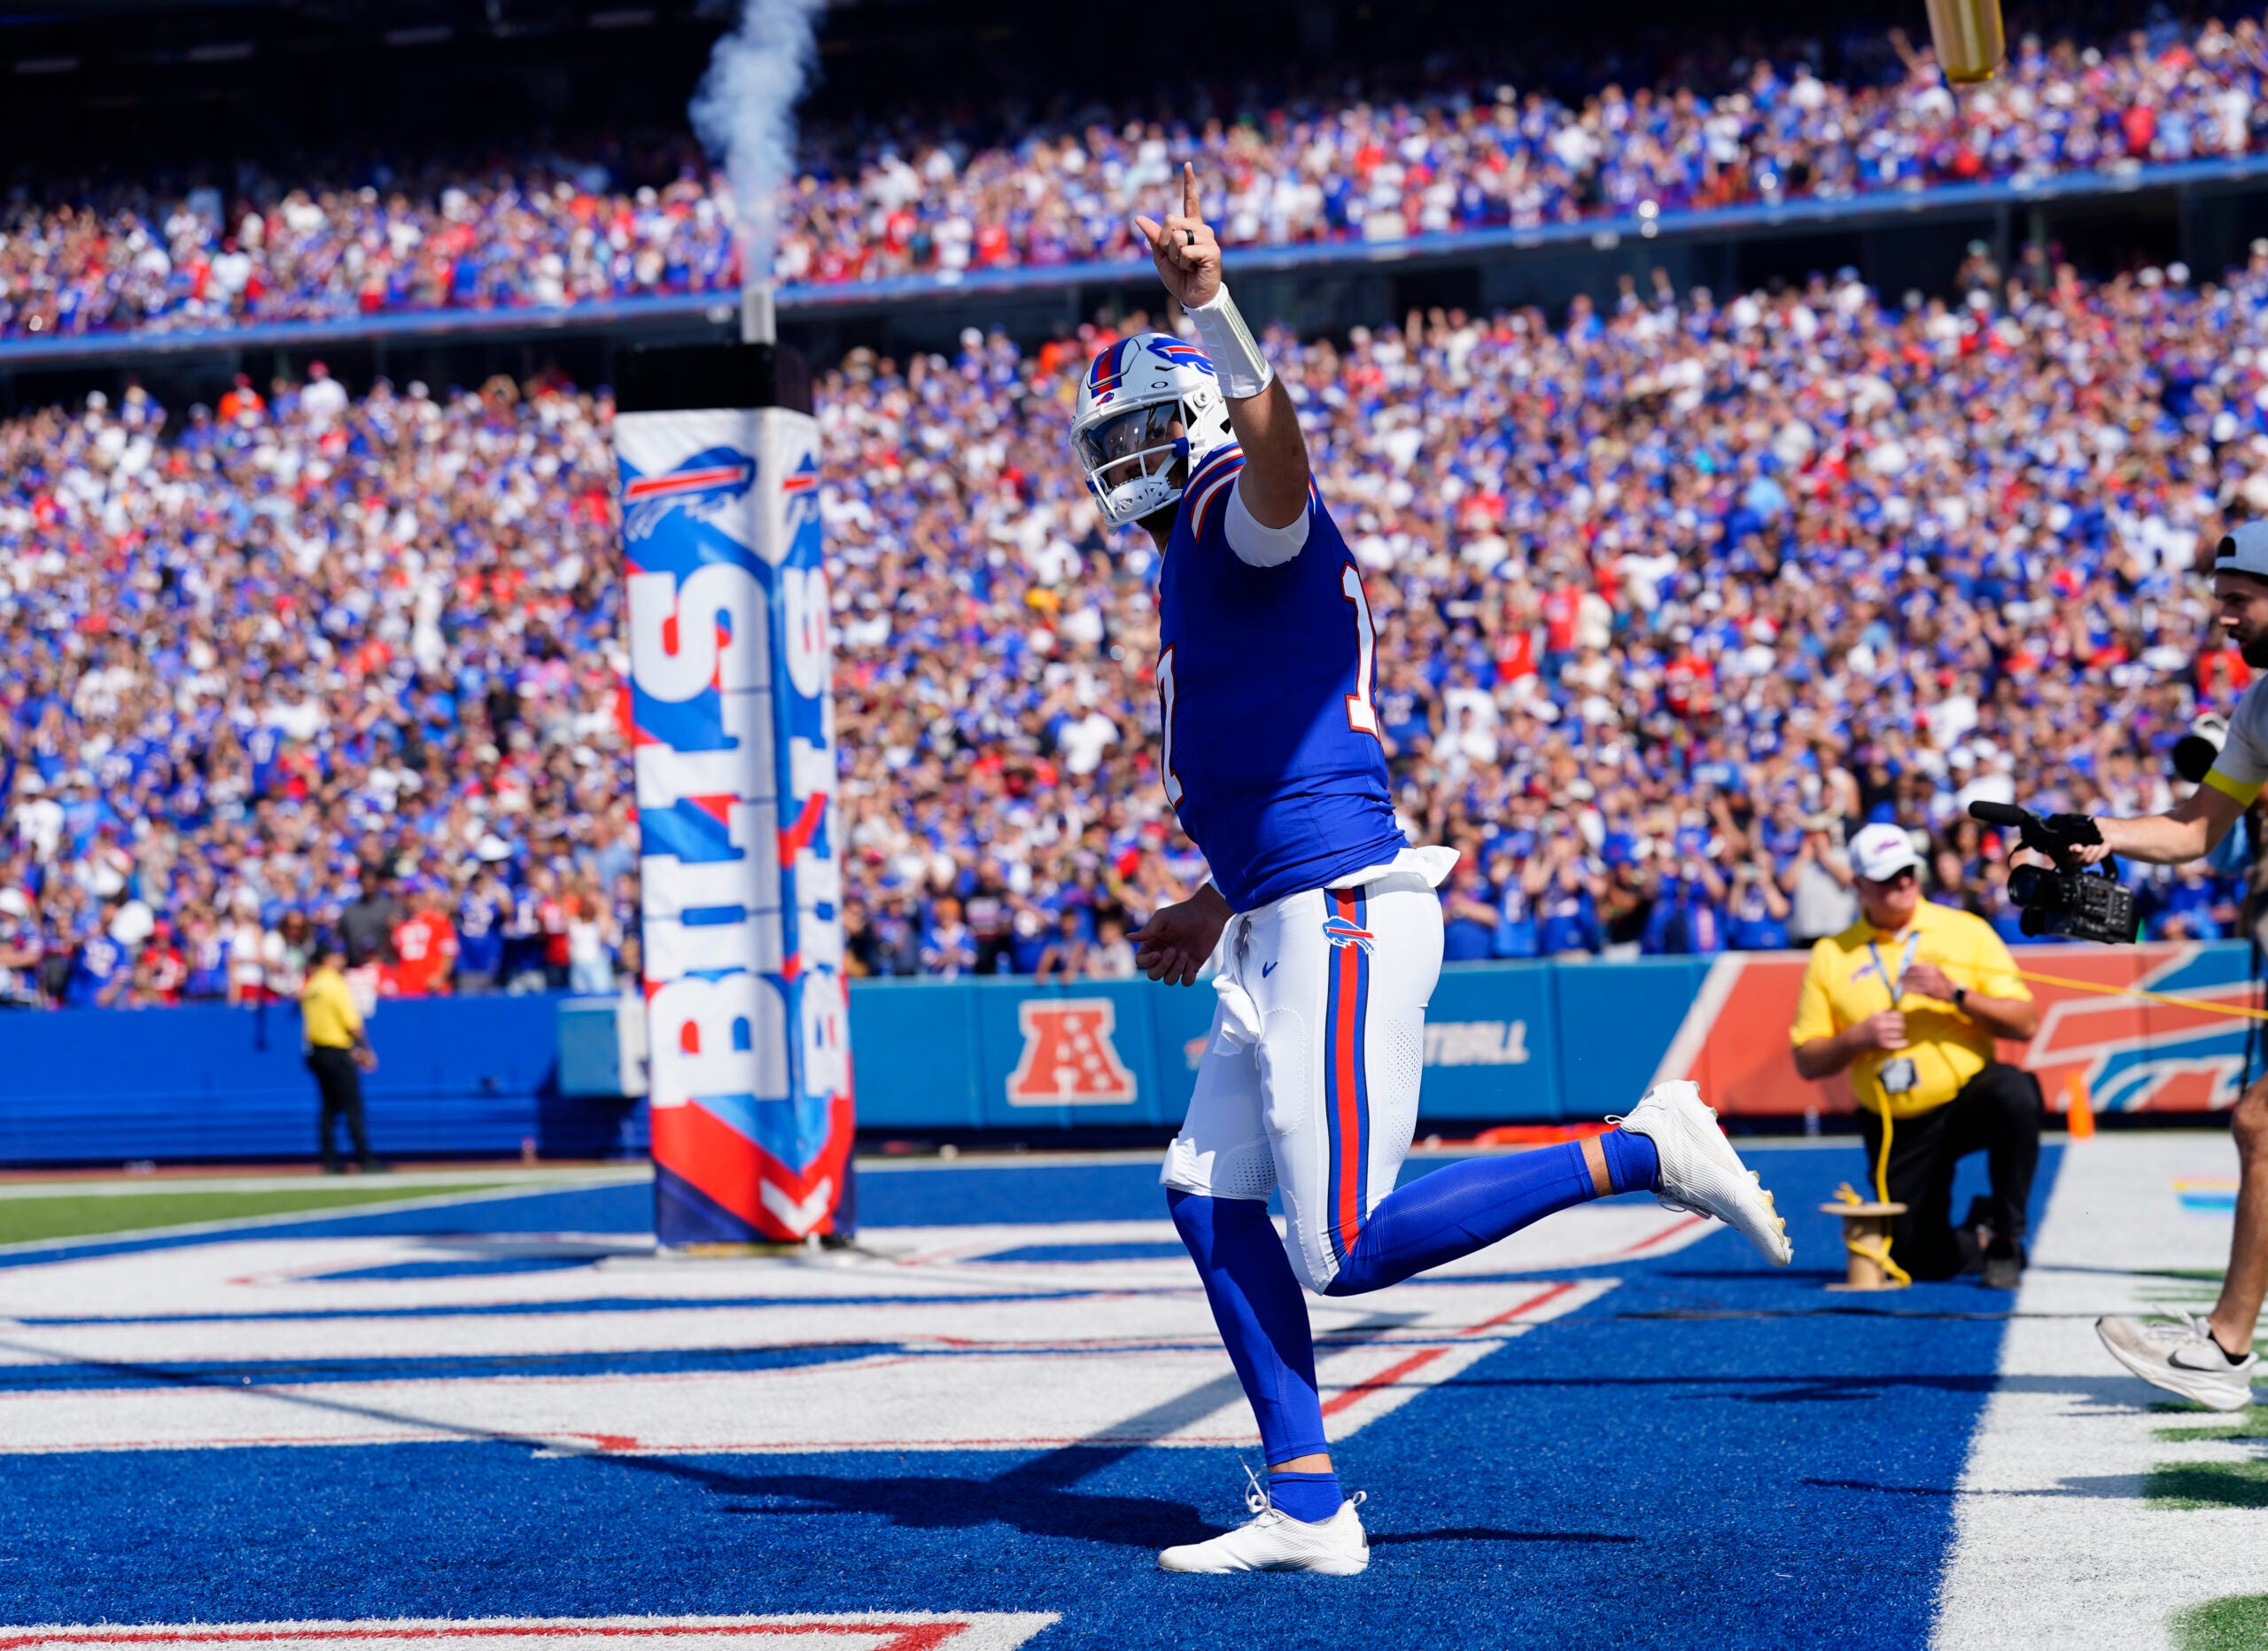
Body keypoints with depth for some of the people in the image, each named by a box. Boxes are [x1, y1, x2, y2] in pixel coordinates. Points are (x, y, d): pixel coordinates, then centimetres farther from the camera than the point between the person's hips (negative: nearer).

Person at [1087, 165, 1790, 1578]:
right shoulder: (1221, 573, 23)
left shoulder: (1242, 525, -6)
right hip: (1290, 930, 10)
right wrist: (1222, 903, 35)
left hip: (1339, 925, -10)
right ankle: (1308, 1508, 11)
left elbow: (1273, 443, -32)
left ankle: (1640, 1151, -3)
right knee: (1210, 1200, 10)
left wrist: (1209, 304, -46)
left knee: (1347, 1250, -10)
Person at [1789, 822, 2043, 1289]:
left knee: (2015, 1093, -36)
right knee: (1923, 1264, -6)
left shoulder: (1966, 931, 1)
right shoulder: (1831, 955, 3)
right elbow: (1807, 1062, 4)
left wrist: (1956, 995, -19)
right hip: (1896, 1128, 1)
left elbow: (2025, 1023, -5)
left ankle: (2005, 1241, -18)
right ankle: (1967, 1236, 32)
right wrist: (1857, 1037, -15)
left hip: (1968, 1097, -1)